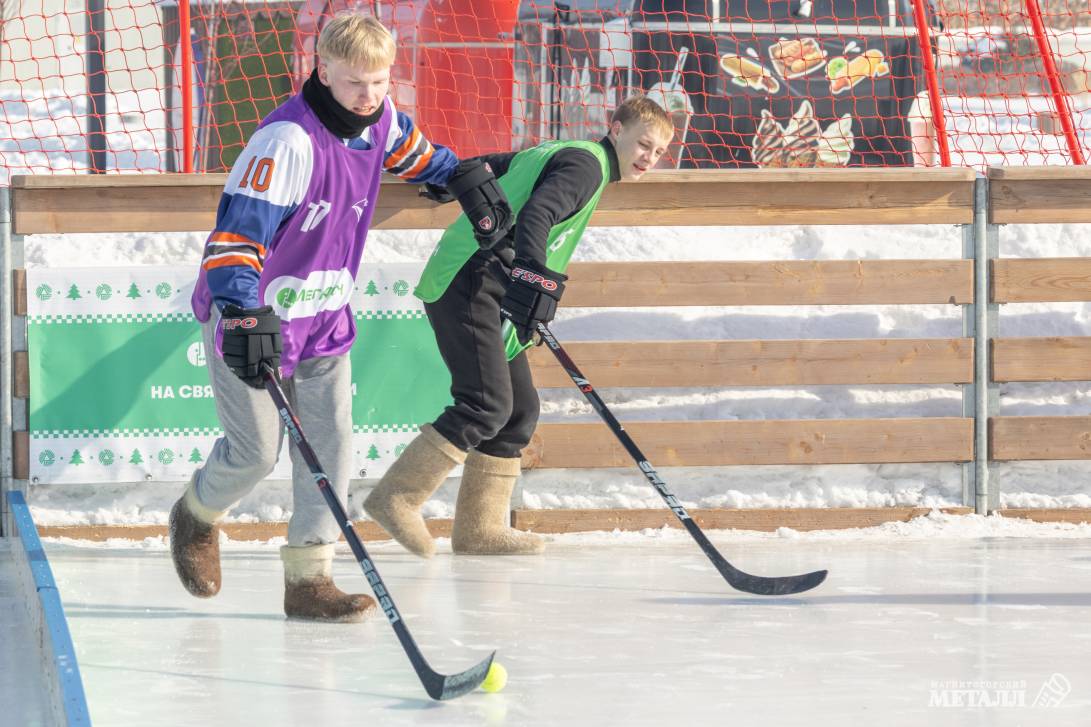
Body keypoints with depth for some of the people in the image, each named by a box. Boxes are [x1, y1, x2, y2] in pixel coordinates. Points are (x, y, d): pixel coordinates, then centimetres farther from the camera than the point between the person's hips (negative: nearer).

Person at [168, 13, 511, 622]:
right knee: (255, 453, -1)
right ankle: (198, 516, 31)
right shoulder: (289, 140, -29)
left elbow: (414, 155, 23)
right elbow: (239, 228, -33)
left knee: (332, 442, -2)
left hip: (325, 315, 7)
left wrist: (469, 180, 17)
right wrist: (243, 314, -44)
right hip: (251, 315, -7)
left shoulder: (379, 117, -4)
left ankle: (308, 577, 3)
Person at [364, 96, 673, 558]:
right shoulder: (586, 163, -9)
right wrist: (532, 276, -38)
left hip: (491, 291, 11)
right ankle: (396, 498, -14)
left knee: (520, 408, 9)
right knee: (487, 404, -18)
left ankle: (479, 528, 11)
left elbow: (479, 169, 29)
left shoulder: (556, 154, 22)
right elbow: (535, 214, -26)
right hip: (468, 284, -11)